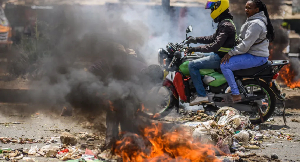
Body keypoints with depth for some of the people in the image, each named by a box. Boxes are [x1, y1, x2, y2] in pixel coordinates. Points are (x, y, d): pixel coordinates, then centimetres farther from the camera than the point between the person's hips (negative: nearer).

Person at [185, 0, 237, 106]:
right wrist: (196, 40, 20)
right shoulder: (225, 23, 13)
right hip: (219, 55, 11)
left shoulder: (225, 26, -21)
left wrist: (196, 49, -27)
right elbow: (213, 38, 25)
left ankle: (201, 95, -16)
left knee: (192, 65, -14)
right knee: (199, 57, 27)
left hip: (221, 58, -11)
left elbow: (215, 45, -29)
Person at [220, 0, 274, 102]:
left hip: (257, 57, -11)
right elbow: (244, 39, 22)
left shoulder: (256, 24, -22)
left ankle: (236, 95, -16)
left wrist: (231, 53, -16)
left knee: (225, 65, -18)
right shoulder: (252, 20, 13)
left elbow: (246, 45, -24)